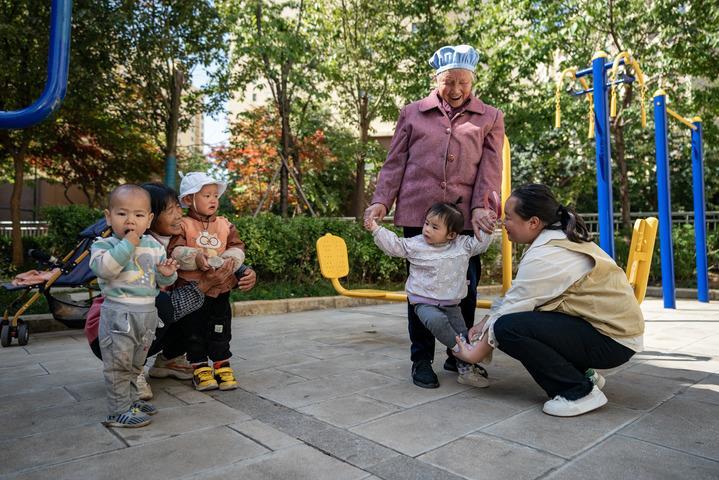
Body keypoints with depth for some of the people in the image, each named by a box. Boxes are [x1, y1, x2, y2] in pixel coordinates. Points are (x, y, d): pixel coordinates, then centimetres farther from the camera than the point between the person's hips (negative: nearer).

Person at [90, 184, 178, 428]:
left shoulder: (154, 246, 6)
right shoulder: (103, 244, -8)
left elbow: (164, 281, 12)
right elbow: (104, 268, -28)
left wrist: (167, 273, -11)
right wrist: (127, 244, -27)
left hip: (147, 312, 6)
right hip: (118, 314, -6)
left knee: (135, 364, 20)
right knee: (118, 364, 0)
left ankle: (130, 399, 35)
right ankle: (119, 410, 12)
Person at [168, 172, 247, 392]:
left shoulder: (225, 224, 5)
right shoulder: (183, 225, -6)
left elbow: (237, 247, 2)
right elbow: (175, 251, -14)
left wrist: (231, 258, -18)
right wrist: (195, 258, -28)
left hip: (220, 289, 3)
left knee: (220, 330, 11)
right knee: (194, 331, 7)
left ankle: (222, 366, 23)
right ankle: (200, 368, 20)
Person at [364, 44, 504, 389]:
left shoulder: (490, 118, 13)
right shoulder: (413, 114, 12)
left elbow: (490, 167, 3)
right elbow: (395, 163, 9)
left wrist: (481, 207, -11)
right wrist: (381, 201, -2)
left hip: (465, 216, 1)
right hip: (419, 212, 0)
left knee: (466, 285, 4)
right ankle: (421, 359, 15)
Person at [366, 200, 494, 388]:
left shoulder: (463, 245, 2)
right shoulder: (415, 244, -3)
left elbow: (480, 243, 10)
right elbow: (394, 245, 1)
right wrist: (376, 229, -5)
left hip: (451, 305, 3)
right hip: (424, 302, -3)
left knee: (463, 334, 0)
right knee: (436, 320, -34)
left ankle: (466, 369, 18)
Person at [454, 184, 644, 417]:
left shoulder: (545, 257, -23)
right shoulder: (561, 238, 7)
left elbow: (511, 308, -18)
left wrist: (475, 353, -8)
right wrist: (485, 322, 8)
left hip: (613, 340, -10)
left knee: (508, 327, -22)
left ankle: (579, 391, -7)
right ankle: (581, 373, 16)